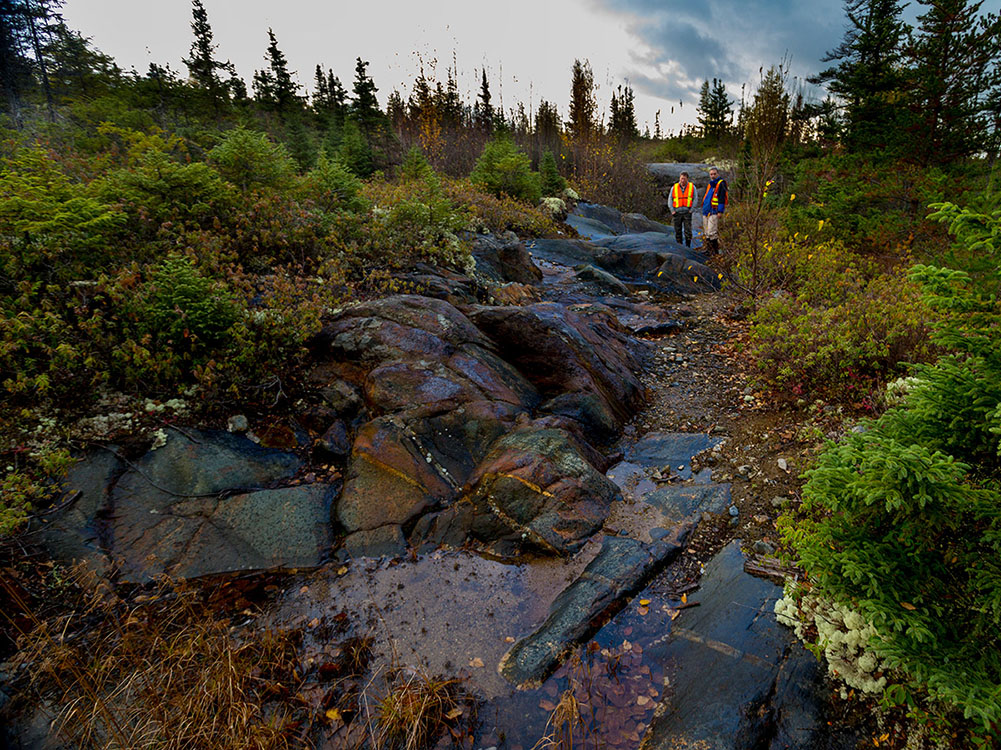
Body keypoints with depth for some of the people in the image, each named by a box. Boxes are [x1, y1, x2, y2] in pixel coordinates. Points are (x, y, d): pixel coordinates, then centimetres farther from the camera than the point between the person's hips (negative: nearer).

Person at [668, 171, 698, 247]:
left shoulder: (692, 187, 5)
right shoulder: (674, 187, 7)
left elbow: (695, 199, 4)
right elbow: (670, 200, 8)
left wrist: (691, 210, -6)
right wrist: (672, 211, -2)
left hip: (687, 212, -1)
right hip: (677, 212, 1)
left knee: (688, 231, -6)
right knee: (677, 231, 3)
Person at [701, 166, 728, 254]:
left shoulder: (721, 183, -4)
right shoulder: (710, 184, 21)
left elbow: (722, 198, -11)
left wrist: (720, 211, -18)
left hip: (714, 212, -8)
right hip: (706, 212, 8)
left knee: (712, 232, -15)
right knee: (706, 233, 8)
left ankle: (715, 250, -9)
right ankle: (710, 249, 15)